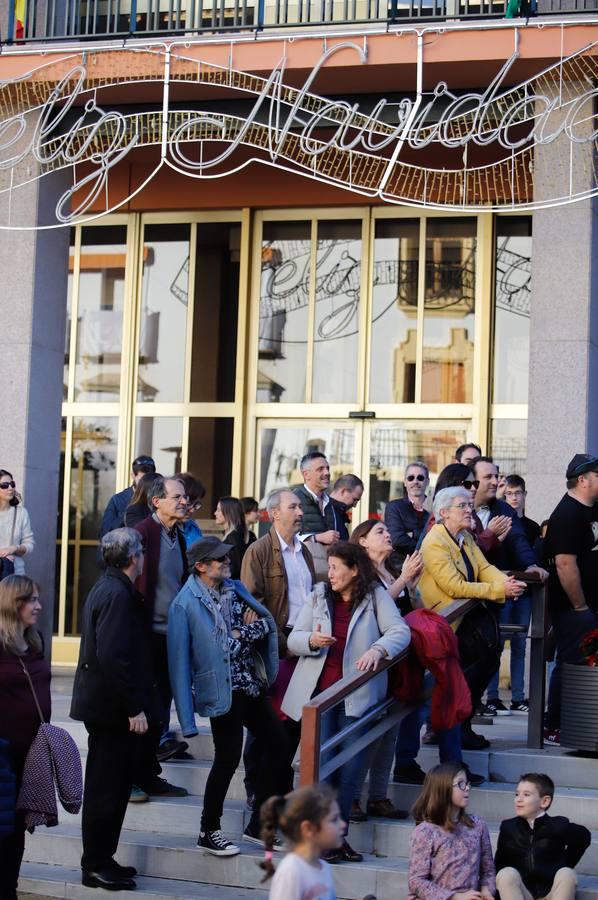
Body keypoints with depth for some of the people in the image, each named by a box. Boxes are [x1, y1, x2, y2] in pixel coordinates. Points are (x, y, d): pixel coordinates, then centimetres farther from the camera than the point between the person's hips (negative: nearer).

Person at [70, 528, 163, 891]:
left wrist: (140, 704, 22)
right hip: (114, 709, -10)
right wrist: (134, 708, -23)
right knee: (108, 789, -1)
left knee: (110, 786, 16)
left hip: (107, 706, 10)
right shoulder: (118, 595, -19)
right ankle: (96, 866, 6)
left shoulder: (108, 587, 13)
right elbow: (112, 656, -26)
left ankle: (101, 860, 24)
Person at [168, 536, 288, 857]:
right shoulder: (186, 604, -14)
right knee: (228, 759, -1)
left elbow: (268, 623, 14)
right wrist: (187, 718, -17)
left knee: (277, 743, 11)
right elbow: (180, 660, -15)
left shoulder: (235, 588, 8)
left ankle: (259, 825, 23)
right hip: (224, 692, -8)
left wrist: (242, 632, -10)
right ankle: (208, 833, 17)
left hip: (251, 685, 8)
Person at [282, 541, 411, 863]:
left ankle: (339, 834, 13)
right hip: (318, 691, 1)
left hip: (356, 695, -1)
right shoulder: (319, 595, 8)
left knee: (352, 765, 0)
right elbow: (293, 639, 7)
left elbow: (400, 631, -10)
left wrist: (378, 649, -28)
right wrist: (311, 640, -15)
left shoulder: (376, 597, 1)